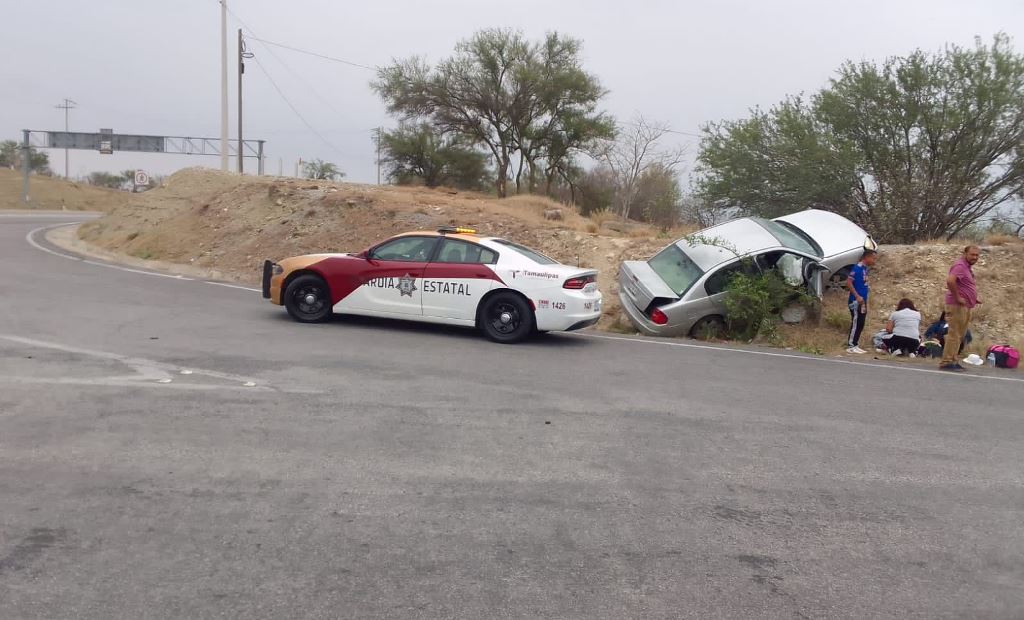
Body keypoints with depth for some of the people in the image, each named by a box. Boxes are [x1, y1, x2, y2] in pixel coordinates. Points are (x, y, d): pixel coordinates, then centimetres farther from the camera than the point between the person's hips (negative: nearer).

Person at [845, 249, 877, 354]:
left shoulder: (866, 268, 13)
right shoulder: (857, 268, -14)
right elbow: (848, 282, -20)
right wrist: (857, 296, -22)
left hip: (863, 301, 9)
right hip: (856, 301, -9)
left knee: (861, 324, 11)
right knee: (856, 323, -9)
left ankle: (855, 345, 16)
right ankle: (851, 346, -5)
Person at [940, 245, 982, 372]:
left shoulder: (968, 267, 18)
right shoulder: (960, 266, -14)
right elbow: (950, 280, -32)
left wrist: (973, 299, 16)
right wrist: (957, 297, -25)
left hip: (966, 307, 10)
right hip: (957, 306, -10)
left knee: (960, 336, 13)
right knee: (954, 334, -10)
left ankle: (953, 361, 19)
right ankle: (946, 362, -8)